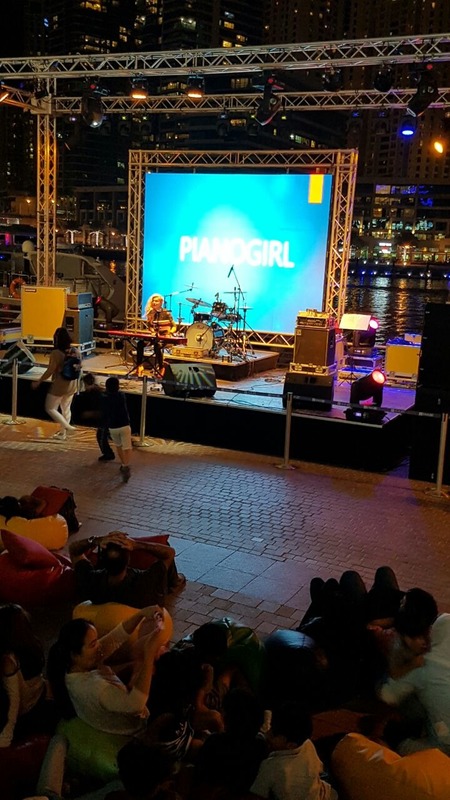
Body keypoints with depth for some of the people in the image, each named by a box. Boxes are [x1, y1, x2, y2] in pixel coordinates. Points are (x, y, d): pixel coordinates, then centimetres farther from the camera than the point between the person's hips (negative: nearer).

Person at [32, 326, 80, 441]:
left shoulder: (56, 353, -22)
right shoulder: (75, 351, -2)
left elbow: (49, 371, -19)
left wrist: (38, 382, -7)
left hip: (59, 385, -7)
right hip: (72, 384, 7)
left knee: (50, 408, 8)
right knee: (66, 409, 18)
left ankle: (68, 427, 0)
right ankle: (62, 433, 27)